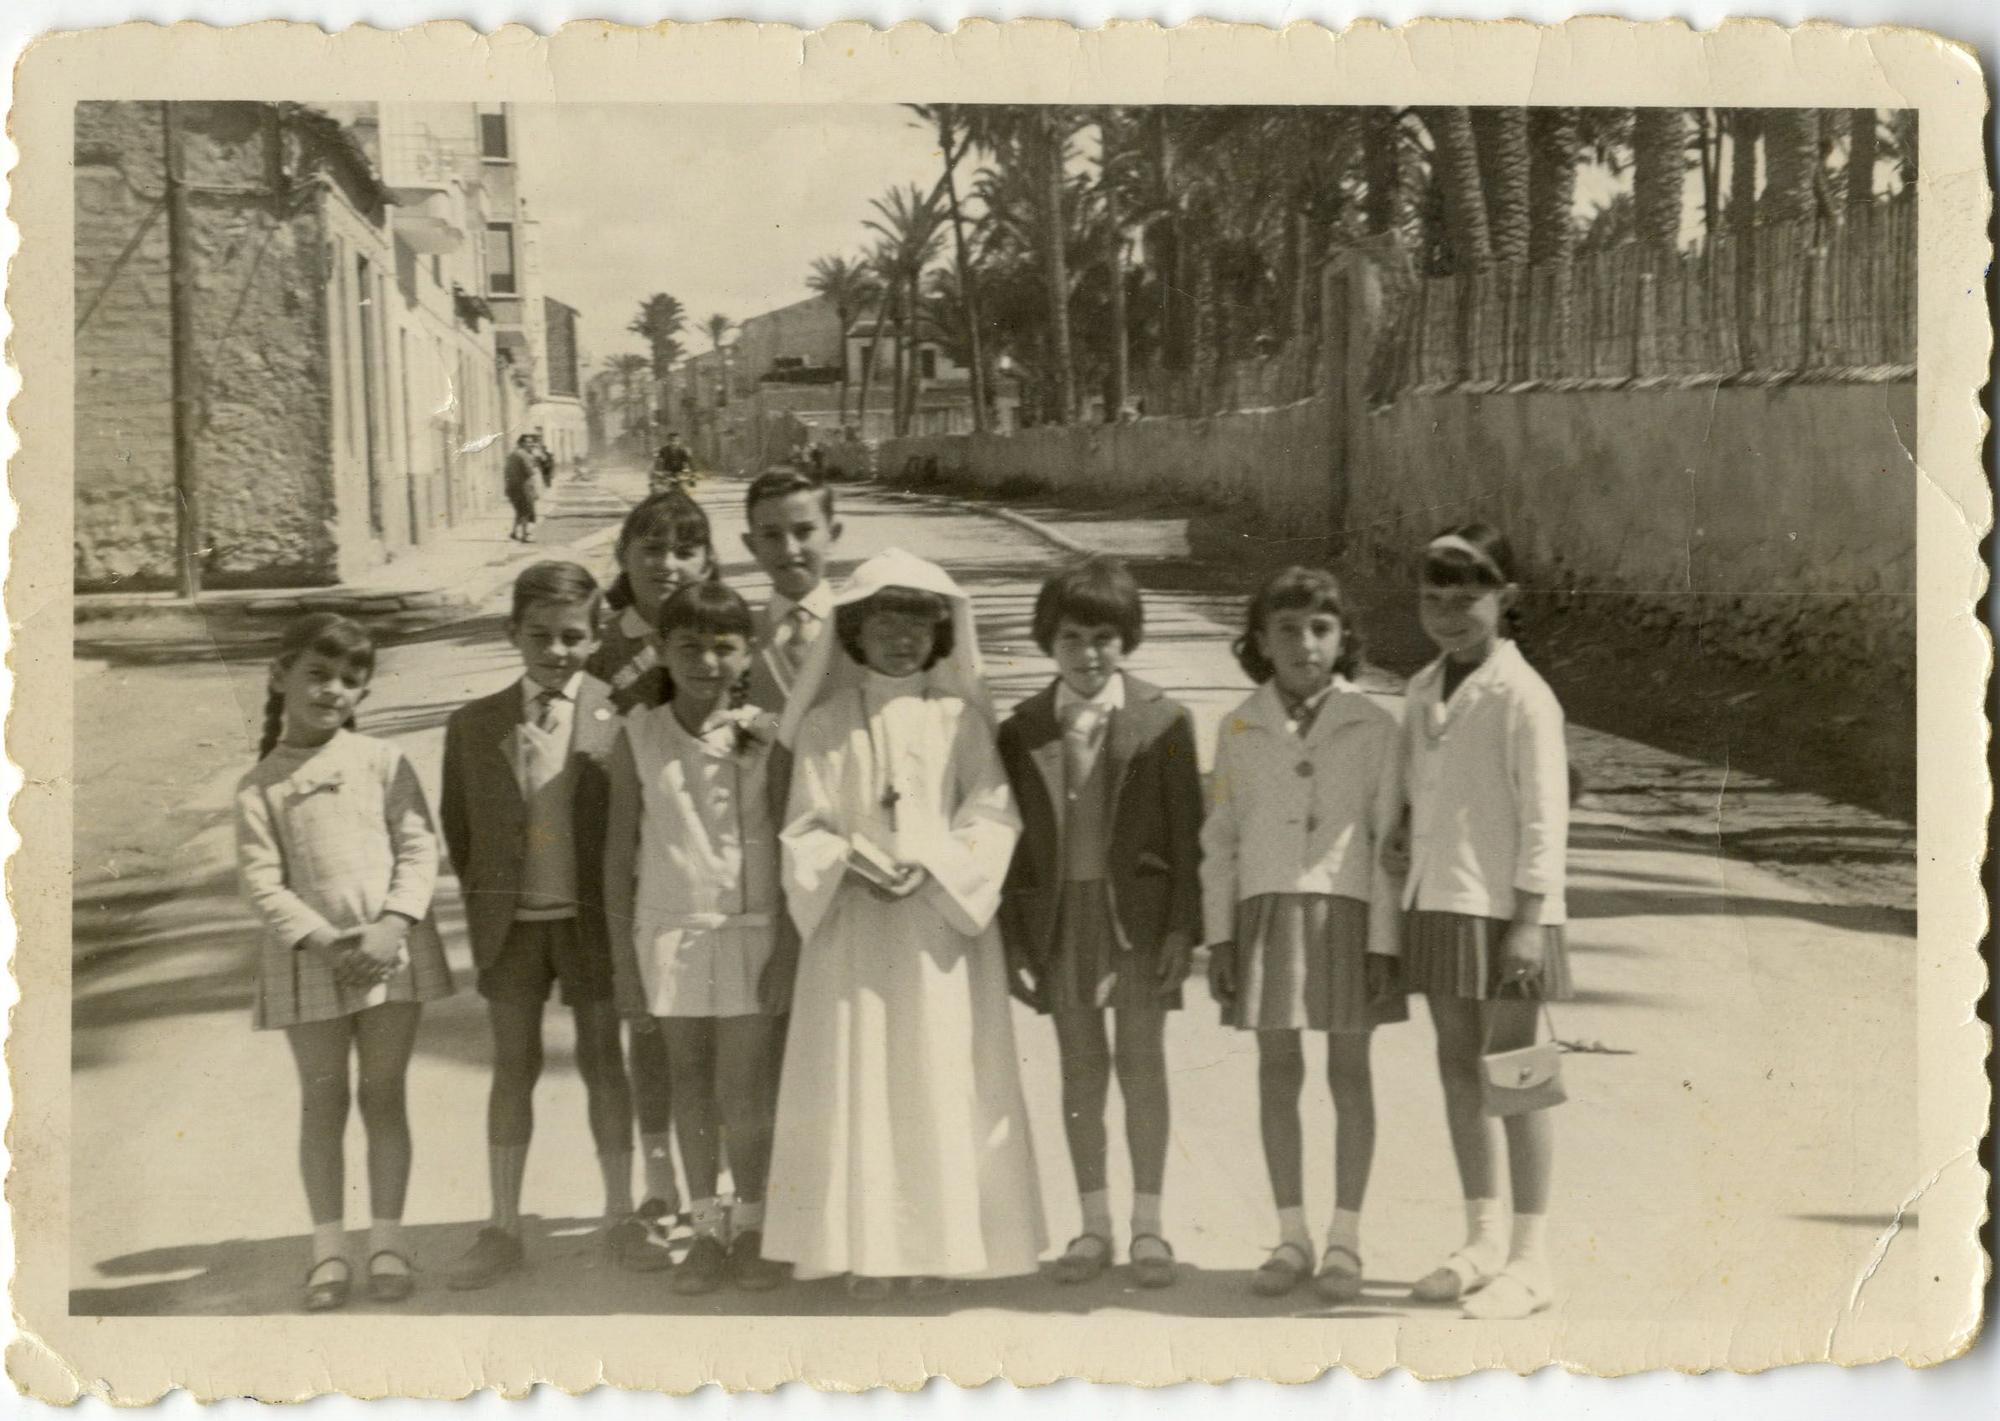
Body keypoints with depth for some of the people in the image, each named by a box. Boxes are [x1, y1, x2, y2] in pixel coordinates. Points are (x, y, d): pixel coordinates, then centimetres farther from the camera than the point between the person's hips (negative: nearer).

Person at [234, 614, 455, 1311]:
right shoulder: (261, 786, 1)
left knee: (383, 1095, 7)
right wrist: (323, 943, -15)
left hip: (391, 948, 0)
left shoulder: (382, 762, 3)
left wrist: (392, 926, -15)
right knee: (322, 1101, 7)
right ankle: (329, 1248, 15)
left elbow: (419, 848, -2)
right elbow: (262, 882, -5)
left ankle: (387, 1240, 16)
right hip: (309, 957, 0)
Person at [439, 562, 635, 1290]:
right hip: (510, 922, 3)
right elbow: (459, 827, 10)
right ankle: (503, 1229, 15)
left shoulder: (619, 716, -9)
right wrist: (484, 898, 6)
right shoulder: (473, 725, 1)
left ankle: (620, 1211, 22)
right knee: (513, 1066, 8)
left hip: (593, 920, -2)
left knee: (601, 1061, 9)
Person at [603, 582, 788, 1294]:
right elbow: (621, 848, 4)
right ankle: (707, 1227, 22)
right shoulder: (640, 736, 1)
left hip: (750, 928, -2)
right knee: (689, 1080, 10)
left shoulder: (766, 736, -4)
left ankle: (751, 1224, 16)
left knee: (745, 1087, -2)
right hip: (670, 928, 2)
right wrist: (623, 953, 4)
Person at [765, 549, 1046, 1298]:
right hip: (852, 924, 0)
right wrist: (854, 863, -16)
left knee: (941, 1083, 1)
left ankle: (936, 1244, 10)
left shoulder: (960, 721, 5)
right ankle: (864, 1246, 7)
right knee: (854, 1083, 0)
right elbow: (805, 827, 3)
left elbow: (992, 816, -1)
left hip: (940, 920, 0)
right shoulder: (824, 725, 5)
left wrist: (932, 865, -15)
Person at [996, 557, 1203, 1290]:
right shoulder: (1021, 730, 3)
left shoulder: (1162, 721, -3)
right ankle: (1094, 1223, 18)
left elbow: (1186, 831, -2)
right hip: (1056, 913, 2)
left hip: (1137, 910, -2)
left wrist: (1181, 926, -7)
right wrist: (1012, 938, 2)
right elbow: (1010, 837, 6)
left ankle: (1148, 1224, 10)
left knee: (1141, 1060, 1)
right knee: (1080, 1066, 9)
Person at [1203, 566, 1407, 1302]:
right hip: (1268, 909, 2)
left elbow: (1387, 837, -3)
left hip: (1348, 908, -2)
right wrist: (1219, 935, 2)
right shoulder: (1240, 729, 5)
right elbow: (1221, 836, 7)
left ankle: (1345, 1239, 14)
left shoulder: (1371, 726, -2)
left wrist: (1384, 942, -7)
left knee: (1349, 1071, 4)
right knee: (1277, 1071, 6)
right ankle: (1292, 1235, 16)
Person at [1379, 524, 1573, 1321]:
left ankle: (1530, 1258, 5)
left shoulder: (1522, 696, -11)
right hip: (1435, 901, 8)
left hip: (1502, 910, -8)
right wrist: (1392, 828, 6)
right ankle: (1484, 1239, 26)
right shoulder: (1423, 689, 12)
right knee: (1457, 1065, 13)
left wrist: (1529, 919, -18)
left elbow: (1544, 815, -14)